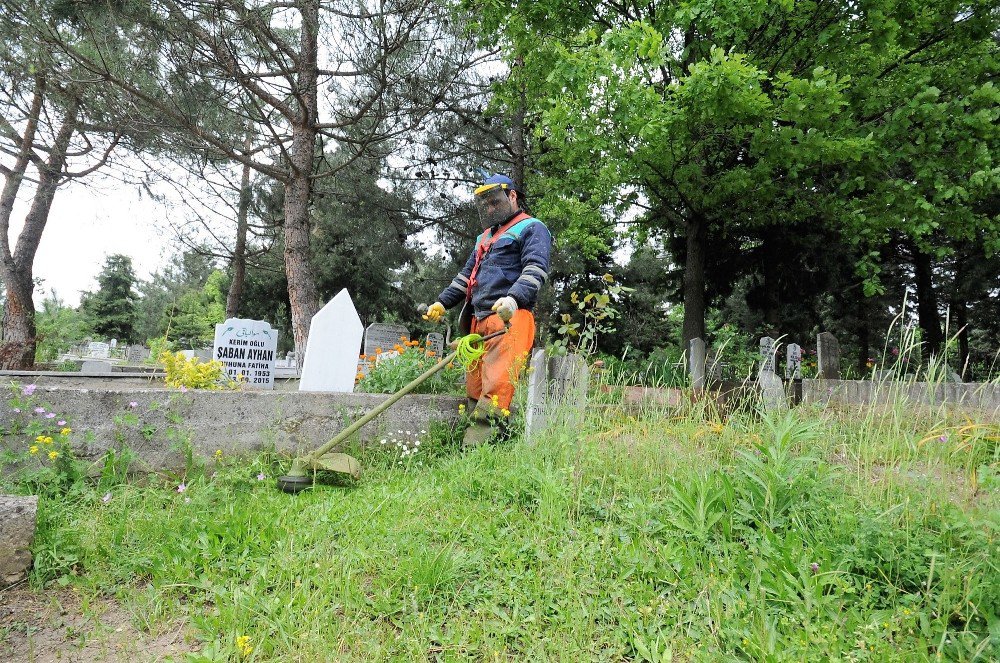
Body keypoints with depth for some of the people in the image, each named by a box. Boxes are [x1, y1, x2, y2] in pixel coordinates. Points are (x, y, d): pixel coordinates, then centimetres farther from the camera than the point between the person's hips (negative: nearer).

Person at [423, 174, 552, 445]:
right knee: (475, 387, 4)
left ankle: (479, 439, -23)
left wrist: (514, 298, -28)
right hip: (479, 320, 9)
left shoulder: (532, 228, 6)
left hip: (509, 319, -8)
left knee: (495, 388, -17)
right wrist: (443, 302, 24)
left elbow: (535, 269, -11)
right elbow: (466, 275, 36)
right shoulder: (486, 237, 32)